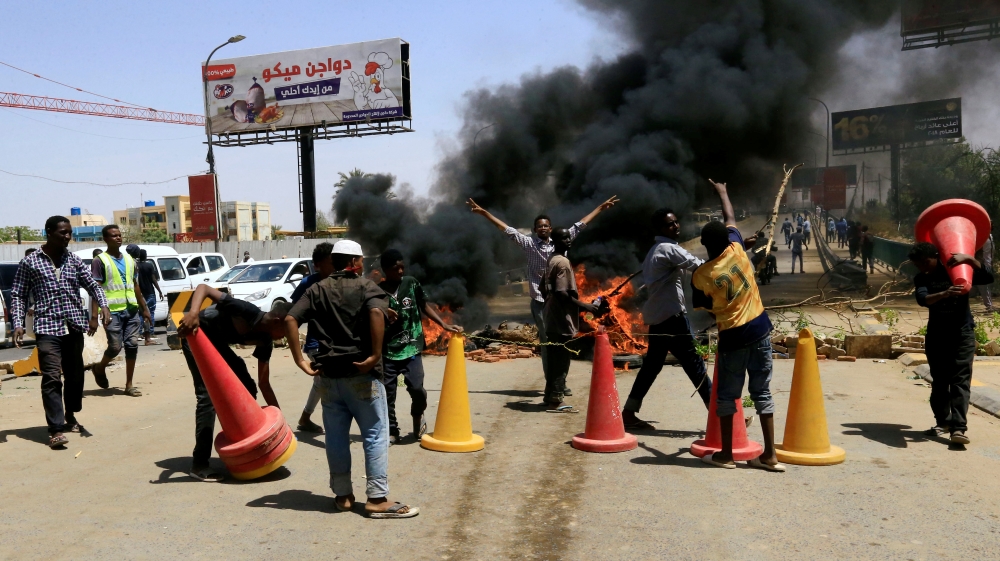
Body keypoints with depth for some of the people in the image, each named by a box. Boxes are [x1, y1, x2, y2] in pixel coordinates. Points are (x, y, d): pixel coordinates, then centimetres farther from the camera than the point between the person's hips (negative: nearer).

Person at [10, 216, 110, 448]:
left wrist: (104, 306, -11)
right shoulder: (30, 262, 1)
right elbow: (18, 295, 3)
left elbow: (92, 285, 9)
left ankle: (70, 417, 31)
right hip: (47, 328, -4)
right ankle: (56, 429, -13)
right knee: (52, 378, -12)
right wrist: (18, 324, -9)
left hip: (74, 327, 4)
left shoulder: (74, 261, 9)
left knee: (74, 375, 12)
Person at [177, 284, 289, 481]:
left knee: (248, 389, 6)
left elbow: (264, 383, -1)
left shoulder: (265, 341, -8)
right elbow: (203, 287, -34)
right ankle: (199, 464, -12)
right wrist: (193, 313, -52)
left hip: (218, 342, 9)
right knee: (209, 395, -17)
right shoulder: (247, 311, -30)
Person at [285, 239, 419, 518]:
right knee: (375, 434, 1)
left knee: (336, 435, 12)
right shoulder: (367, 286, -2)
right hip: (361, 373, -4)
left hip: (328, 373, 5)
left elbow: (290, 319, -2)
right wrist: (375, 355, -21)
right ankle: (377, 499, 2)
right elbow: (376, 313, -25)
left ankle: (342, 494, 20)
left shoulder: (318, 290, 10)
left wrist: (300, 360, -3)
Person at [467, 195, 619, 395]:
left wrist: (601, 207, 17)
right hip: (540, 300, -2)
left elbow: (580, 225, 14)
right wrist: (484, 213, -3)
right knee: (547, 342, -1)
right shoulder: (529, 243, 3)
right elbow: (507, 229, 1)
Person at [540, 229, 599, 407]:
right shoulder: (563, 262, -16)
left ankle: (550, 396, 21)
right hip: (562, 320, -10)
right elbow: (562, 293, -23)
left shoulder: (551, 260, 13)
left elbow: (544, 289, 20)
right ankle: (555, 400, -1)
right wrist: (585, 306, -18)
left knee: (554, 359, 15)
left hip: (552, 317, 10)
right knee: (561, 361, -4)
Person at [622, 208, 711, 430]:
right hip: (672, 314, -10)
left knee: (652, 364, 12)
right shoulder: (668, 249, -12)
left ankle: (629, 413, 14)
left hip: (656, 315, 10)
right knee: (693, 363, -6)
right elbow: (697, 265, -19)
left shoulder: (654, 251, 19)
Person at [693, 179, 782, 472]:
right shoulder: (736, 250, -4)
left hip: (732, 337, -3)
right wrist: (722, 192, 29)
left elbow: (704, 306, 3)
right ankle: (770, 455, 11)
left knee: (727, 396, 10)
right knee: (762, 393, 9)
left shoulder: (701, 275, -12)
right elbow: (730, 218, 14)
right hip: (760, 329, 3)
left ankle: (726, 454, 15)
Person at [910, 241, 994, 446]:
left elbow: (988, 278, -12)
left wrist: (969, 259, -23)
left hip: (963, 333, -2)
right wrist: (945, 294, -39)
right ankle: (943, 421, 23)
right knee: (939, 381, 9)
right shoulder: (922, 279, 1)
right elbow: (923, 299, -20)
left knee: (961, 380, -10)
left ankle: (959, 427, -16)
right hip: (936, 335, 2)